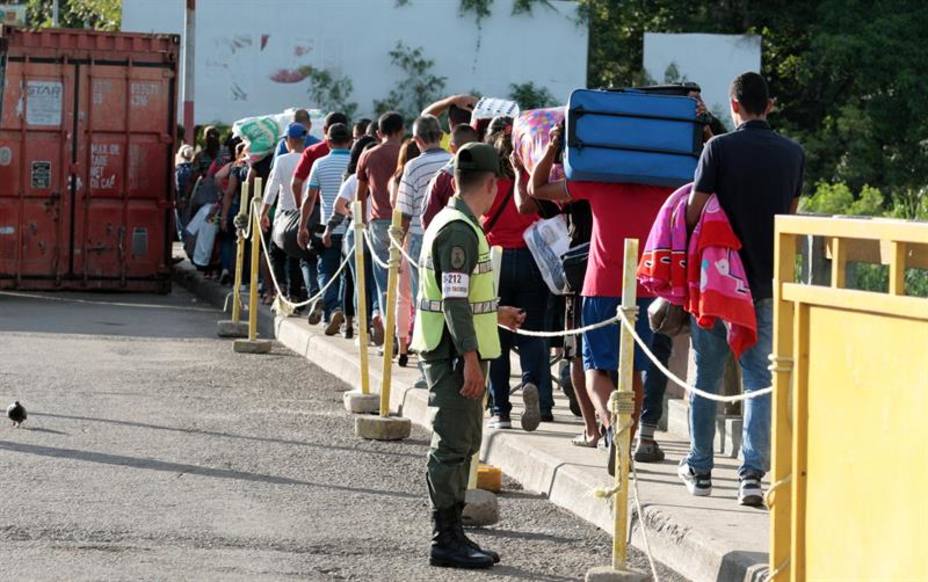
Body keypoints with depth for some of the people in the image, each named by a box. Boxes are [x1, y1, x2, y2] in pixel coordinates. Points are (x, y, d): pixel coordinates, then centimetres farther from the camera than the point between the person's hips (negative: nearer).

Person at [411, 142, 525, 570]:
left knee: (461, 445, 15)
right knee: (452, 446, -7)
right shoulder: (459, 230, -17)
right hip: (455, 354, -11)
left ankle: (450, 532, 21)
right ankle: (445, 539, -3)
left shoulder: (451, 223, 15)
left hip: (456, 352, 11)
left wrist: (496, 314, 35)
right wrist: (470, 358, -23)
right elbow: (454, 300, -22)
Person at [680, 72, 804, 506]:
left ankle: (699, 469, 19)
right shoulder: (793, 154, 3)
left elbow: (693, 212, -10)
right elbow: (790, 214, 12)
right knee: (759, 377, 3)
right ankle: (752, 473, -9)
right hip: (767, 281, 2)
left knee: (707, 376, 11)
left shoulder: (720, 149, -10)